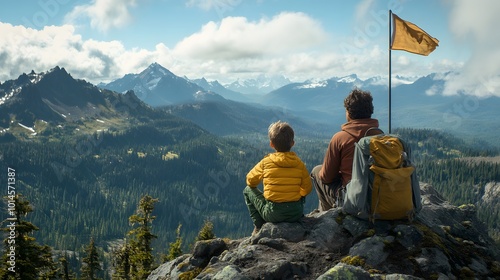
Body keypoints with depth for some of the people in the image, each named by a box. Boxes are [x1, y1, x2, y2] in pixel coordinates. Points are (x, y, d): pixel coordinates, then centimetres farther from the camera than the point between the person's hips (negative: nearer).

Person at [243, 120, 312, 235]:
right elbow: (307, 188, 5)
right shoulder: (299, 163, -2)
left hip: (272, 214, -3)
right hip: (296, 214, 3)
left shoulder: (266, 162, -6)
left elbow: (250, 180, 7)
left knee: (248, 190, 20)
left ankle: (259, 227, 14)